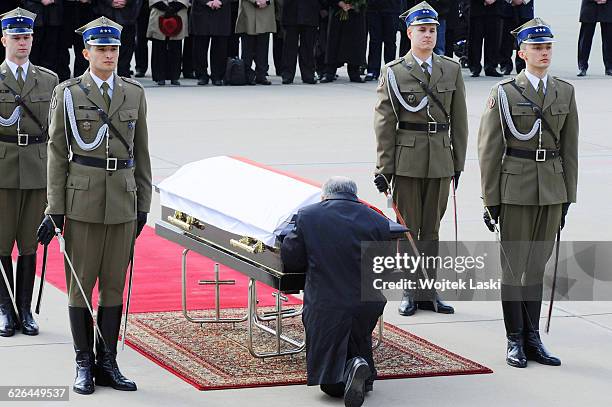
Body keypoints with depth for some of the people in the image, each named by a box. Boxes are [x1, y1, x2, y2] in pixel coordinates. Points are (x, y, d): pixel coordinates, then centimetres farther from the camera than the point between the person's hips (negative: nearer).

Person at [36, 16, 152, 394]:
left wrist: (143, 204, 8)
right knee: (81, 284, 1)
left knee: (114, 285, 6)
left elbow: (141, 152, 12)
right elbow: (57, 153, -1)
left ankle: (107, 363, 12)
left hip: (123, 203, 3)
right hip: (82, 202, -3)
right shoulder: (67, 94, -1)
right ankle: (84, 365, 8)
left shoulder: (135, 94, 7)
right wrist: (55, 209, -6)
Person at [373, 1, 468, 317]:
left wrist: (458, 161, 7)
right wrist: (384, 168, -6)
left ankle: (428, 293, 14)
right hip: (407, 158, -3)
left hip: (440, 160, 3)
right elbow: (384, 123, -3)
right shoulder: (393, 72, -3)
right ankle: (410, 292, 10)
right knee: (408, 229, 3)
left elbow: (459, 120, 9)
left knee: (431, 229, 9)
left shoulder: (451, 69, 6)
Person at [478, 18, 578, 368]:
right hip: (516, 190, -4)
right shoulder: (505, 93, -4)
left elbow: (570, 148, 11)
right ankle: (515, 340, 9)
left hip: (552, 191, 4)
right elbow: (489, 150, -4)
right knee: (514, 265, 2)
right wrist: (490, 200, -6)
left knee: (537, 265, 10)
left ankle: (532, 338, 16)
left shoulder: (565, 92, 7)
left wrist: (568, 196, 7)